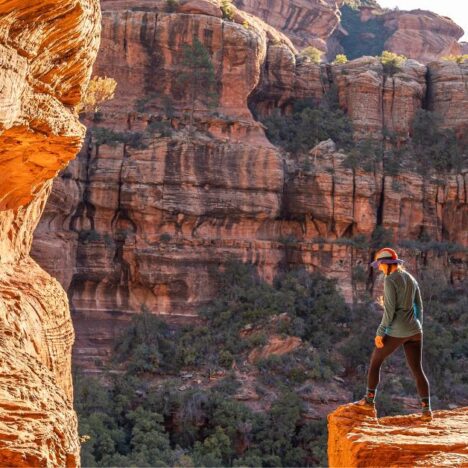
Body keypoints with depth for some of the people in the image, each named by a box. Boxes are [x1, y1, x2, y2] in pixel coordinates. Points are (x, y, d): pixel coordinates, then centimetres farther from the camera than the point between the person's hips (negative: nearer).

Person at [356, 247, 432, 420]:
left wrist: (380, 332, -14)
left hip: (396, 332, -7)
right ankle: (427, 409, -3)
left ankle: (369, 399, 20)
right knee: (417, 370, 9)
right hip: (414, 330, 7)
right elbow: (419, 307, 17)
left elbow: (389, 309, -19)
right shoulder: (411, 279, 12)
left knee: (375, 361, 15)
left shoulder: (390, 280, -13)